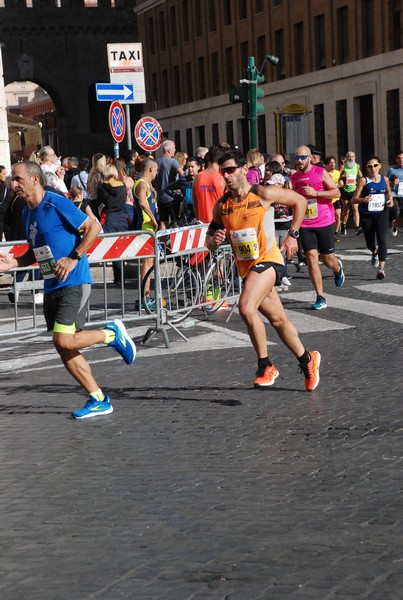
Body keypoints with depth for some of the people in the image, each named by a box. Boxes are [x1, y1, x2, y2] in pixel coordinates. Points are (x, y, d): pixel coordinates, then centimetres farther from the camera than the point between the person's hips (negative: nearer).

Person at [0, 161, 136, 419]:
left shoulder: (57, 204, -13)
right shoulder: (27, 213, 13)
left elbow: (93, 227, -13)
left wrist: (73, 258, -18)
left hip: (73, 283, -9)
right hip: (51, 287, 9)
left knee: (64, 341, -18)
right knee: (64, 349, 6)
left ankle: (112, 333, 7)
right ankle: (99, 400, 14)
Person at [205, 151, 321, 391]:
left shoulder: (264, 194, -10)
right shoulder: (221, 205, 3)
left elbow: (300, 201, 2)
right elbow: (210, 240, 11)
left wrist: (293, 235, 0)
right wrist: (213, 241, -13)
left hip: (268, 261, -6)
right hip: (246, 267, 6)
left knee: (246, 307, -27)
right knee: (278, 320, 15)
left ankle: (265, 366, -14)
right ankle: (308, 360, 35)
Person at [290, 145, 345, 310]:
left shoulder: (321, 173, -6)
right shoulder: (294, 177, 8)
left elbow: (337, 192, -10)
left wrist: (315, 193, -21)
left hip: (324, 222, -3)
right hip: (305, 225, 3)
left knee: (327, 259, 6)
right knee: (311, 258, -9)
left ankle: (338, 267, 45)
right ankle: (320, 298, -4)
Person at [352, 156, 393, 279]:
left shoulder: (385, 180, 4)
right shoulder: (364, 180, -5)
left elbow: (389, 194, 21)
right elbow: (354, 199, -8)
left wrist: (390, 200, -2)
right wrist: (363, 200, -29)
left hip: (381, 213, 0)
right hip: (367, 215, 0)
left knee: (382, 240, -16)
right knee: (369, 243, 13)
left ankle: (381, 268, -19)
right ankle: (375, 252, 50)